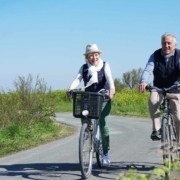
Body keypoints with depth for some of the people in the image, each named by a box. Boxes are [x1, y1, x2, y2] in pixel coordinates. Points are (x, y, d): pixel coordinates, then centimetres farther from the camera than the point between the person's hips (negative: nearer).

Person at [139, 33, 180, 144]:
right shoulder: (155, 55, -6)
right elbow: (148, 70, -19)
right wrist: (143, 82, -41)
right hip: (158, 89, 1)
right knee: (152, 100, -34)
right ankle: (156, 129, -25)